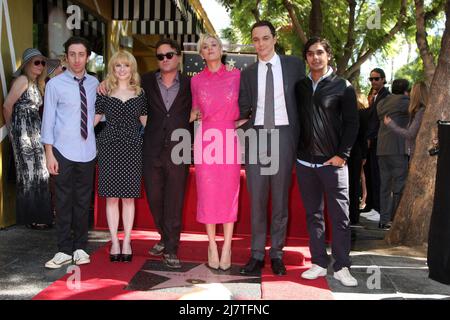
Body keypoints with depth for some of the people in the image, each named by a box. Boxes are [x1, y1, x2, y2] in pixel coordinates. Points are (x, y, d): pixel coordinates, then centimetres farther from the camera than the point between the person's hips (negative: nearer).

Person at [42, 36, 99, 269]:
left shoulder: (94, 84, 6)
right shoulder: (55, 84, -4)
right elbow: (48, 120, -4)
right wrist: (49, 154, -7)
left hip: (87, 153, 3)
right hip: (63, 152, -3)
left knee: (83, 201, 10)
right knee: (64, 202, 3)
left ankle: (80, 248, 22)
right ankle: (64, 251, 12)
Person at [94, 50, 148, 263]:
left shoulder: (139, 94, 9)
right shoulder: (104, 93, 7)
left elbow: (146, 121, 13)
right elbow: (94, 120, 9)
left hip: (132, 149, 1)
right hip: (109, 147, 0)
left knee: (128, 197, 3)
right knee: (112, 197, 1)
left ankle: (127, 242, 11)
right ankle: (114, 243, 10)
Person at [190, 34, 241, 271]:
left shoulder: (236, 75, 6)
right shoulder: (196, 80, 9)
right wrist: (194, 115, 3)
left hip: (230, 138, -1)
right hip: (205, 138, 1)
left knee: (229, 191, 1)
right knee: (207, 192, 1)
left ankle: (227, 247, 9)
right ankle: (212, 246, 13)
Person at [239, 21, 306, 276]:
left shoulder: (294, 65, 5)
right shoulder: (248, 73, 11)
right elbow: (243, 109, 11)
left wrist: (301, 133, 0)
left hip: (284, 134, -1)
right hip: (257, 135, 2)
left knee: (281, 197, 4)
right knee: (257, 197, 2)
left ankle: (277, 253, 14)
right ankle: (257, 253, 11)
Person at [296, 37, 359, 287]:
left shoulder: (343, 86, 1)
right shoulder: (300, 86, 10)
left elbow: (351, 124, -2)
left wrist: (342, 155, -9)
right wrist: (296, 150, 2)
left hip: (333, 162, -3)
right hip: (305, 162, 3)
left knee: (340, 215, -1)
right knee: (313, 214, 8)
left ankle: (341, 267, 8)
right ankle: (319, 263, 17)